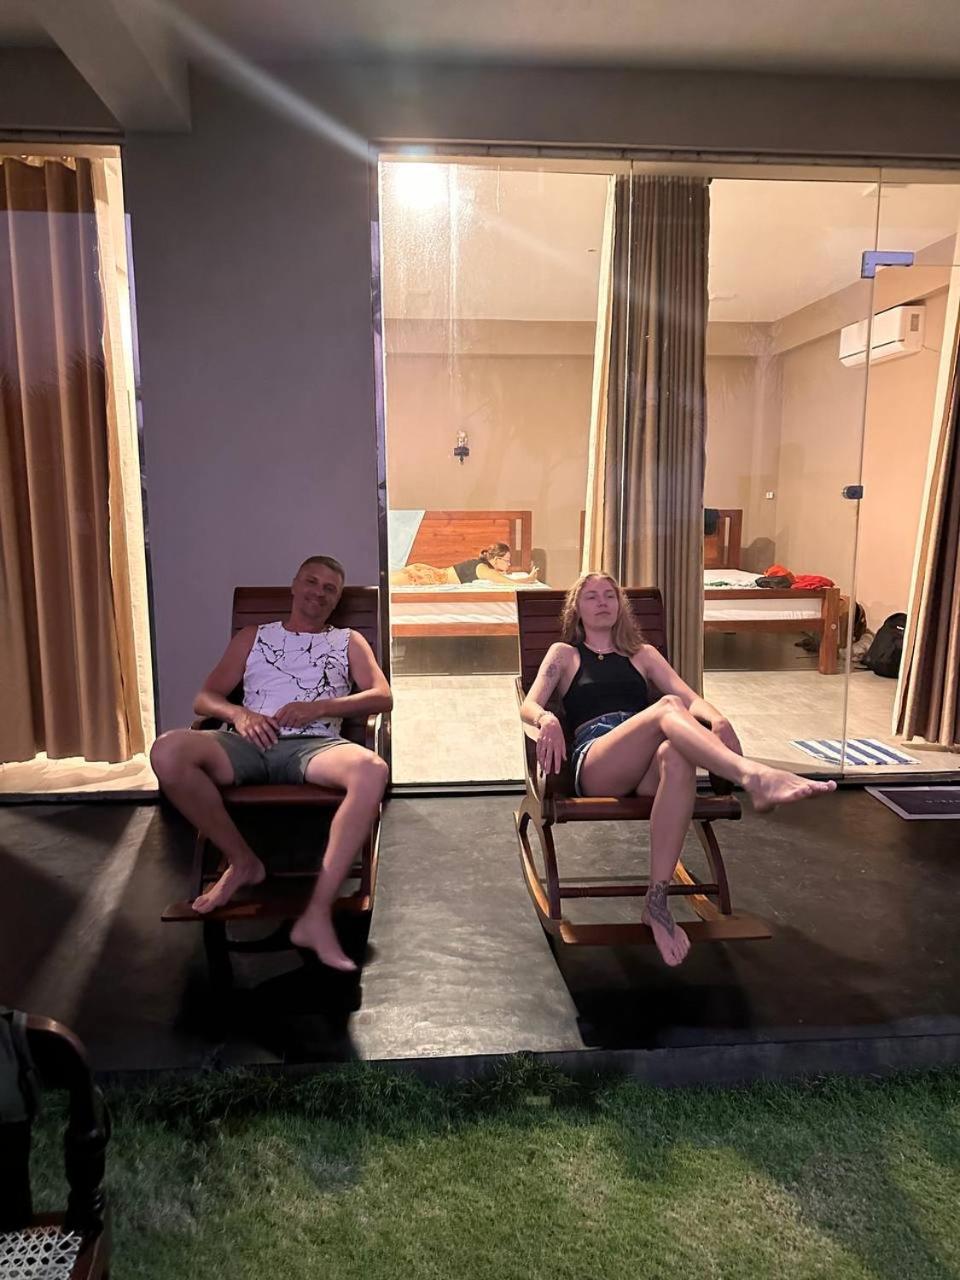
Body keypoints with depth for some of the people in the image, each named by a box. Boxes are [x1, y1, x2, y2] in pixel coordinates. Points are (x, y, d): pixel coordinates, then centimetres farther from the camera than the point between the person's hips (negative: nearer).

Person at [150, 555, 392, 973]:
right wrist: (237, 713, -6)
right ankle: (242, 860, -9)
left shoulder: (348, 641, 24)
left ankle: (317, 915, -33)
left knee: (372, 771, -37)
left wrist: (319, 707, -8)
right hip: (249, 743, 2)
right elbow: (204, 698, 18)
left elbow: (383, 696, 8)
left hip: (313, 745, -1)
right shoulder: (252, 637, 27)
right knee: (167, 751, -30)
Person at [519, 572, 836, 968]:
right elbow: (529, 705, 9)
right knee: (667, 707, -32)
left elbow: (689, 696, 15)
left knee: (676, 755, -38)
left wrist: (716, 717, -10)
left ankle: (657, 901, -37)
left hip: (645, 766, 3)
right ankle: (755, 775, -56)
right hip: (593, 764, -2)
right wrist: (547, 720, -17)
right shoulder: (565, 653, 24)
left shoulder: (643, 654, 30)